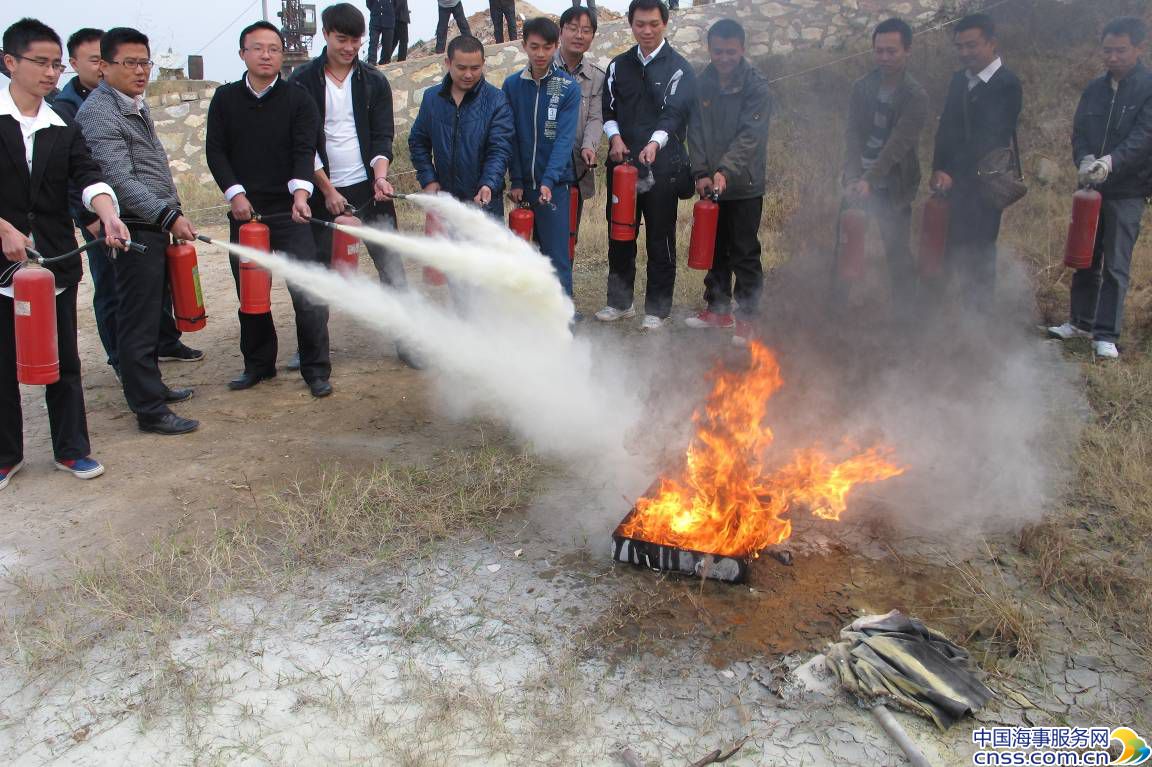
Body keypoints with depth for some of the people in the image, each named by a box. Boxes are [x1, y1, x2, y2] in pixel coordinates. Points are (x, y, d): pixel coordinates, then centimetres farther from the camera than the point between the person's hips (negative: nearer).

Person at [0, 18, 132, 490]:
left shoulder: (64, 129, 8)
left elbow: (88, 178, -5)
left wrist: (109, 216, -24)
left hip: (56, 259, 3)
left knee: (63, 360, 9)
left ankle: (71, 449, 21)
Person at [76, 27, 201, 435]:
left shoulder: (136, 106, 18)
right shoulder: (98, 113, -12)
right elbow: (120, 181, -21)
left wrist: (171, 216, 20)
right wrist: (168, 216, -28)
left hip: (156, 228, 9)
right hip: (134, 231, -9)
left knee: (152, 314, 17)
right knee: (138, 322, -4)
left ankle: (151, 384, 30)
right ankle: (150, 410, 1)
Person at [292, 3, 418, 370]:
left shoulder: (374, 81, 6)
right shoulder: (304, 81, 1)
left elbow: (383, 135, 2)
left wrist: (380, 174, -16)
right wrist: (327, 189, -8)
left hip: (369, 187, 1)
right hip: (323, 190, -1)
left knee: (391, 264, -1)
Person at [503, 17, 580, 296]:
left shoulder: (568, 88, -5)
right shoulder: (512, 85, 3)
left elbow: (565, 138, -13)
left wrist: (548, 181, -23)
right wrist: (515, 181, -2)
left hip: (555, 184, -3)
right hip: (524, 182, 3)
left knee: (557, 255, -4)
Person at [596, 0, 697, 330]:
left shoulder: (679, 68, -1)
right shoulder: (619, 65, 12)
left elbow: (675, 112, -14)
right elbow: (609, 109, 13)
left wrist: (655, 143, -31)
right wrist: (615, 137, -7)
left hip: (662, 165, -4)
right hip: (621, 163, 4)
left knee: (660, 239, 2)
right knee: (619, 234, 11)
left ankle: (657, 309, 12)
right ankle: (620, 301, 24)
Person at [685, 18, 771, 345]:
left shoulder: (757, 87, -9)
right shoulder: (702, 84, 4)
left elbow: (750, 136, -18)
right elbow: (696, 132, 4)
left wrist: (726, 170, -30)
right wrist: (701, 173, -9)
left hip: (744, 185, -5)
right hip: (710, 183, 5)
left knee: (744, 253, 0)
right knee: (714, 250, 14)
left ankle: (745, 317, 9)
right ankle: (718, 309, 27)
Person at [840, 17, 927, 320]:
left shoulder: (916, 97, -10)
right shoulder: (861, 88, 2)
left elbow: (897, 145, -19)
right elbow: (852, 136, -7)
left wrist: (870, 180, -31)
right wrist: (852, 178, -22)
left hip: (894, 189, -4)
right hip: (860, 182, 4)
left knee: (898, 254, 0)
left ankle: (903, 315, 11)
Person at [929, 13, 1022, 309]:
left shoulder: (1008, 85, -11)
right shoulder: (960, 79, 11)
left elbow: (989, 139, -18)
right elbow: (946, 129, 9)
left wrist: (953, 174, -22)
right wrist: (939, 170, -4)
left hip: (983, 184, -6)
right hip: (952, 180, 6)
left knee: (977, 255, -1)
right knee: (953, 249, 8)